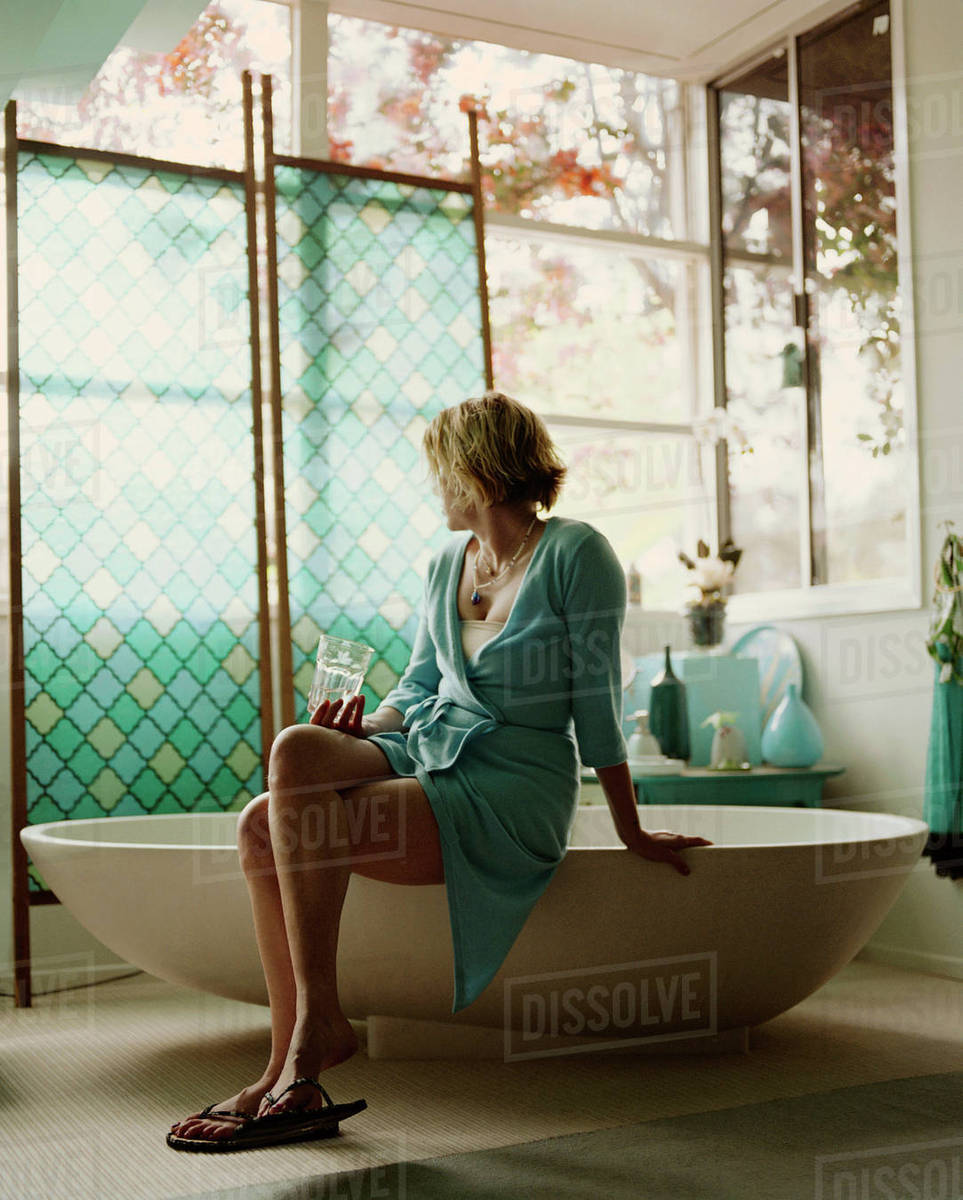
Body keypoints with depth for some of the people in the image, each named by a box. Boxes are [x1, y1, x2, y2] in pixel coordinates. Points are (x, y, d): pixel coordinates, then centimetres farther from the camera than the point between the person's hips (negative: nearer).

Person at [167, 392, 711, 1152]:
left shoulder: (576, 554, -8)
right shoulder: (449, 561, 14)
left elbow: (596, 701, -7)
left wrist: (633, 834, -1)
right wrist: (363, 726, -1)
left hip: (512, 794, -7)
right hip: (426, 750, 7)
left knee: (305, 824, -29)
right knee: (262, 825, -20)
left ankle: (319, 1020, -12)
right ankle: (292, 1078, -16)